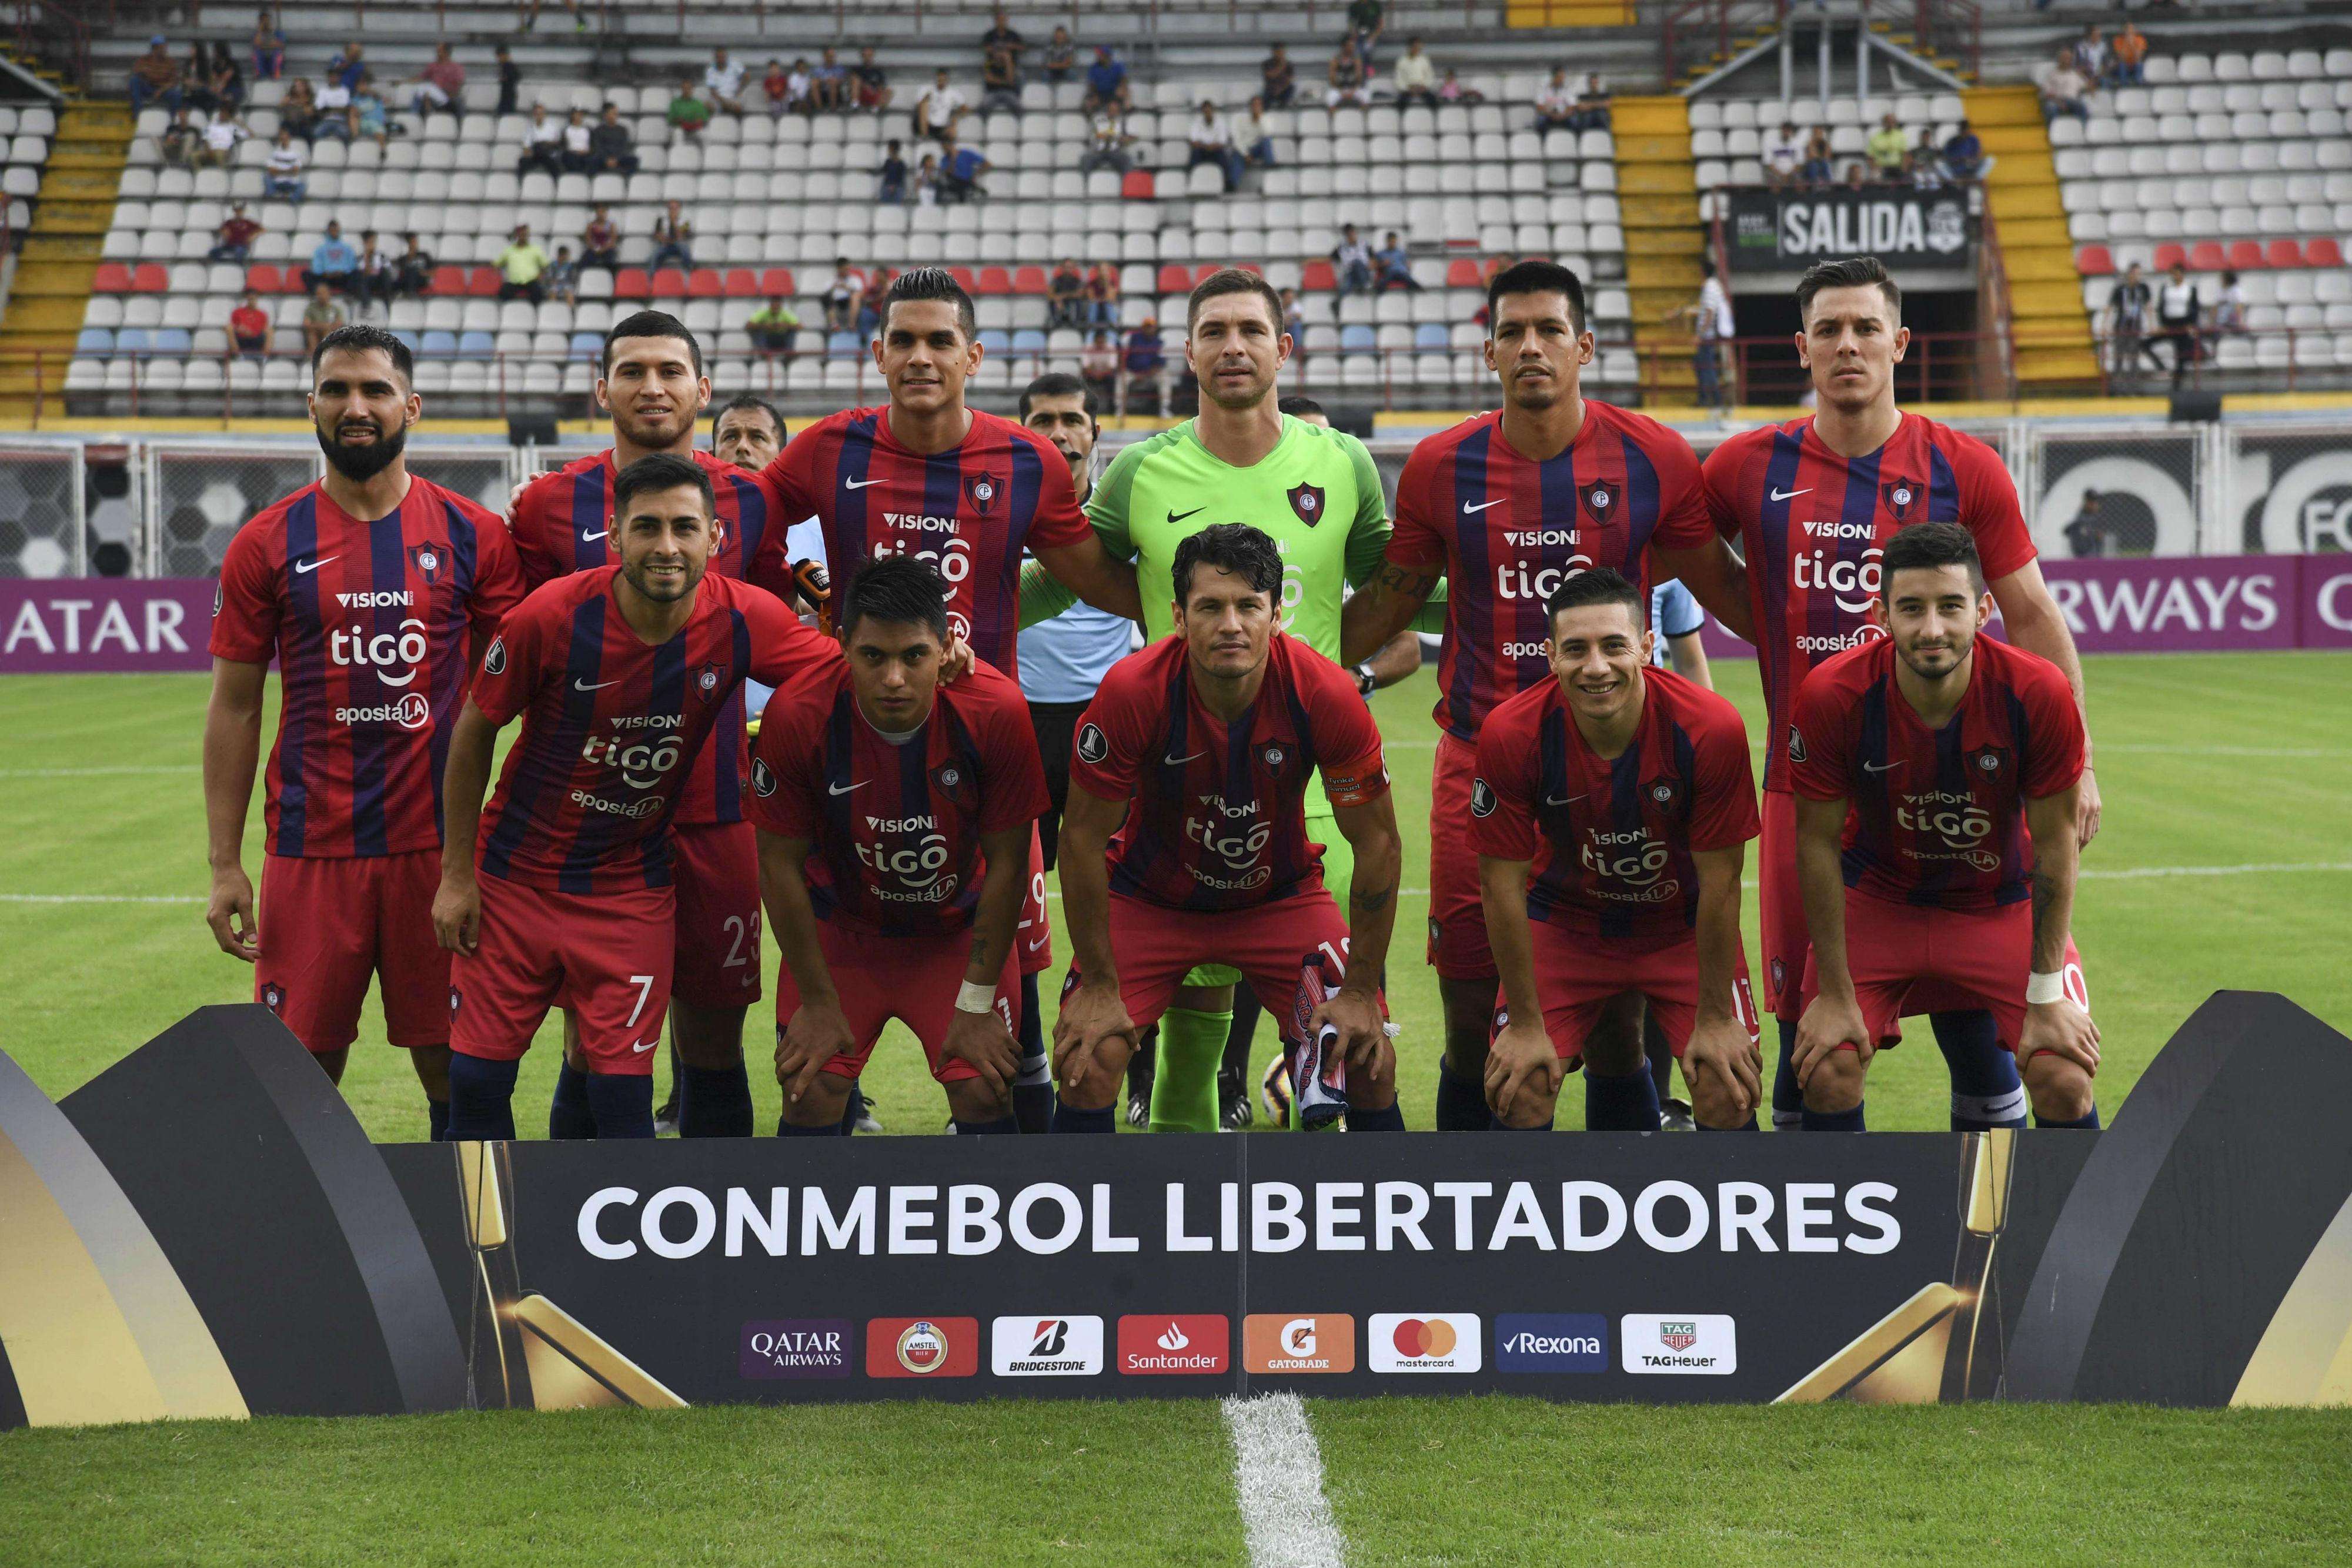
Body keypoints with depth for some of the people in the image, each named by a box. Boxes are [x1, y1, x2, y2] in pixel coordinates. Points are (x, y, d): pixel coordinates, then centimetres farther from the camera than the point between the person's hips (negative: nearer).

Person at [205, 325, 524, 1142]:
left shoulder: (472, 538, 3)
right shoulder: (268, 545, 3)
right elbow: (235, 708, 6)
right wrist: (225, 865, 0)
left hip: (440, 843, 0)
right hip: (310, 849, 0)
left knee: (451, 1061, 4)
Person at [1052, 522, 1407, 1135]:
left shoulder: (1328, 696, -26)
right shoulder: (1131, 693, -29)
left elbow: (1378, 844, -13)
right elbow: (1083, 837, -17)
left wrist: (1360, 991, -11)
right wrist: (1100, 987, -14)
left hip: (1282, 896, 1)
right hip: (1148, 896, -1)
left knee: (1370, 1064, -11)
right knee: (1087, 1064, -18)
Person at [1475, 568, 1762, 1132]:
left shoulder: (1711, 728, -28)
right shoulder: (1511, 736, -26)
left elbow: (1719, 879, -18)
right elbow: (1503, 883, -16)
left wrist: (1714, 1018, -13)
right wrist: (1526, 1023, -12)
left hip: (1683, 924, 0)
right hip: (1565, 921, 0)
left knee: (1729, 1094, -11)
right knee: (1518, 1090, -11)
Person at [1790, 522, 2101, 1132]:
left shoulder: (2038, 693, -26)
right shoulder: (1831, 697, -26)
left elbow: (2054, 843, -14)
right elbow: (1818, 842, -14)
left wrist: (2046, 997, -12)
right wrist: (1835, 994, -12)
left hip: (2004, 903, 0)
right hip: (1877, 897, 0)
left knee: (2065, 1080, -14)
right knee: (1828, 1070, -16)